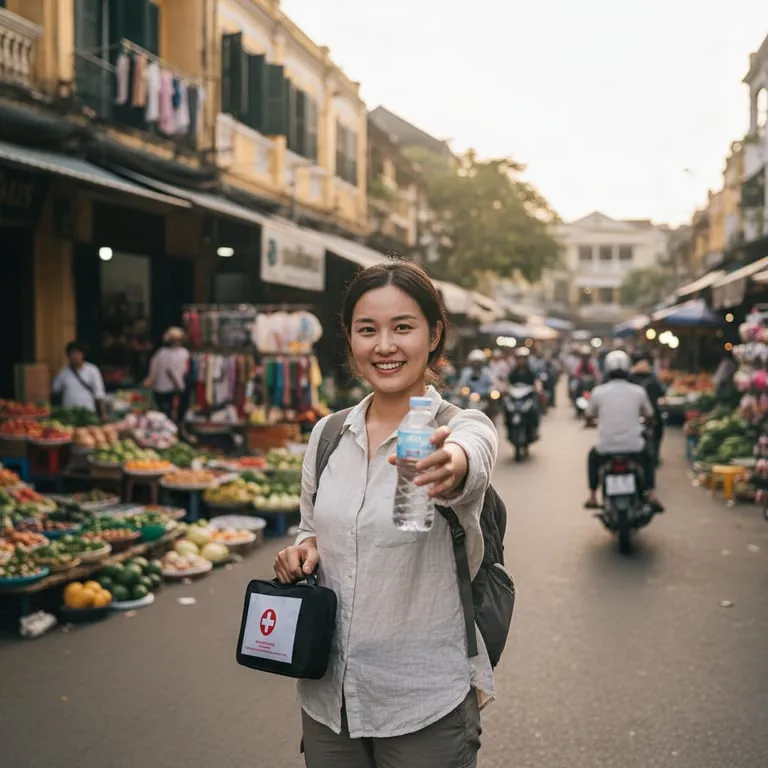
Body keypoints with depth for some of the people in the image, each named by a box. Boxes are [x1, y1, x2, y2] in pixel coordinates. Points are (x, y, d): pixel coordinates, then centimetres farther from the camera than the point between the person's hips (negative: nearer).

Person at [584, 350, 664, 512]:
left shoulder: (598, 391, -4)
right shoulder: (638, 391, -2)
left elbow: (589, 416, 9)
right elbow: (649, 415, 12)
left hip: (606, 447, 0)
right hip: (634, 447, 0)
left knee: (593, 456, 34)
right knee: (648, 458, 33)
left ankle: (592, 497, 29)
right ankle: (651, 497, 19)